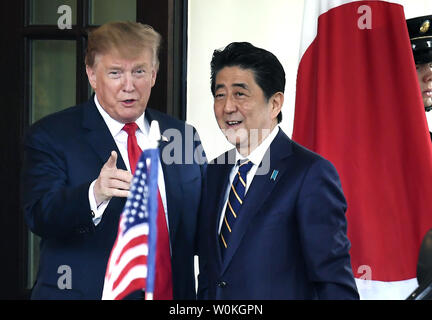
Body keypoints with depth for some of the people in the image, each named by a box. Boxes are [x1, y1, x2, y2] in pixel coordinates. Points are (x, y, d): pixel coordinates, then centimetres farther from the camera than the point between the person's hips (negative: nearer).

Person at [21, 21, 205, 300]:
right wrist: (95, 194, -37)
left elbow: (201, 227, 10)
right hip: (86, 291, -3)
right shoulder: (50, 137, -6)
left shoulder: (183, 137, 6)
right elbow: (40, 216, -20)